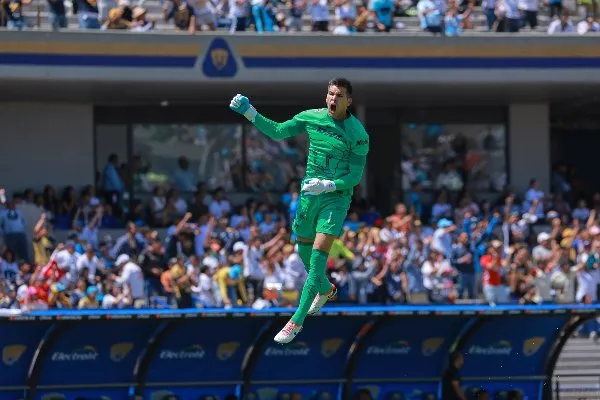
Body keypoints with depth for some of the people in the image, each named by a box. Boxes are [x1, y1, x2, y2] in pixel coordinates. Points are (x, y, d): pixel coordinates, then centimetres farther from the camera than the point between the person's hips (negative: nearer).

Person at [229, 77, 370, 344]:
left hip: (336, 198, -5)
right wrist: (248, 112, 1)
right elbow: (277, 132, 10)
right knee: (304, 251, 16)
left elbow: (355, 176, -11)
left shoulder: (358, 134, -12)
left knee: (318, 254, -14)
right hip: (309, 194, 5)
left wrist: (327, 185, -25)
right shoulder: (311, 118, 1)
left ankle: (297, 321, -15)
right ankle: (326, 289, 49)